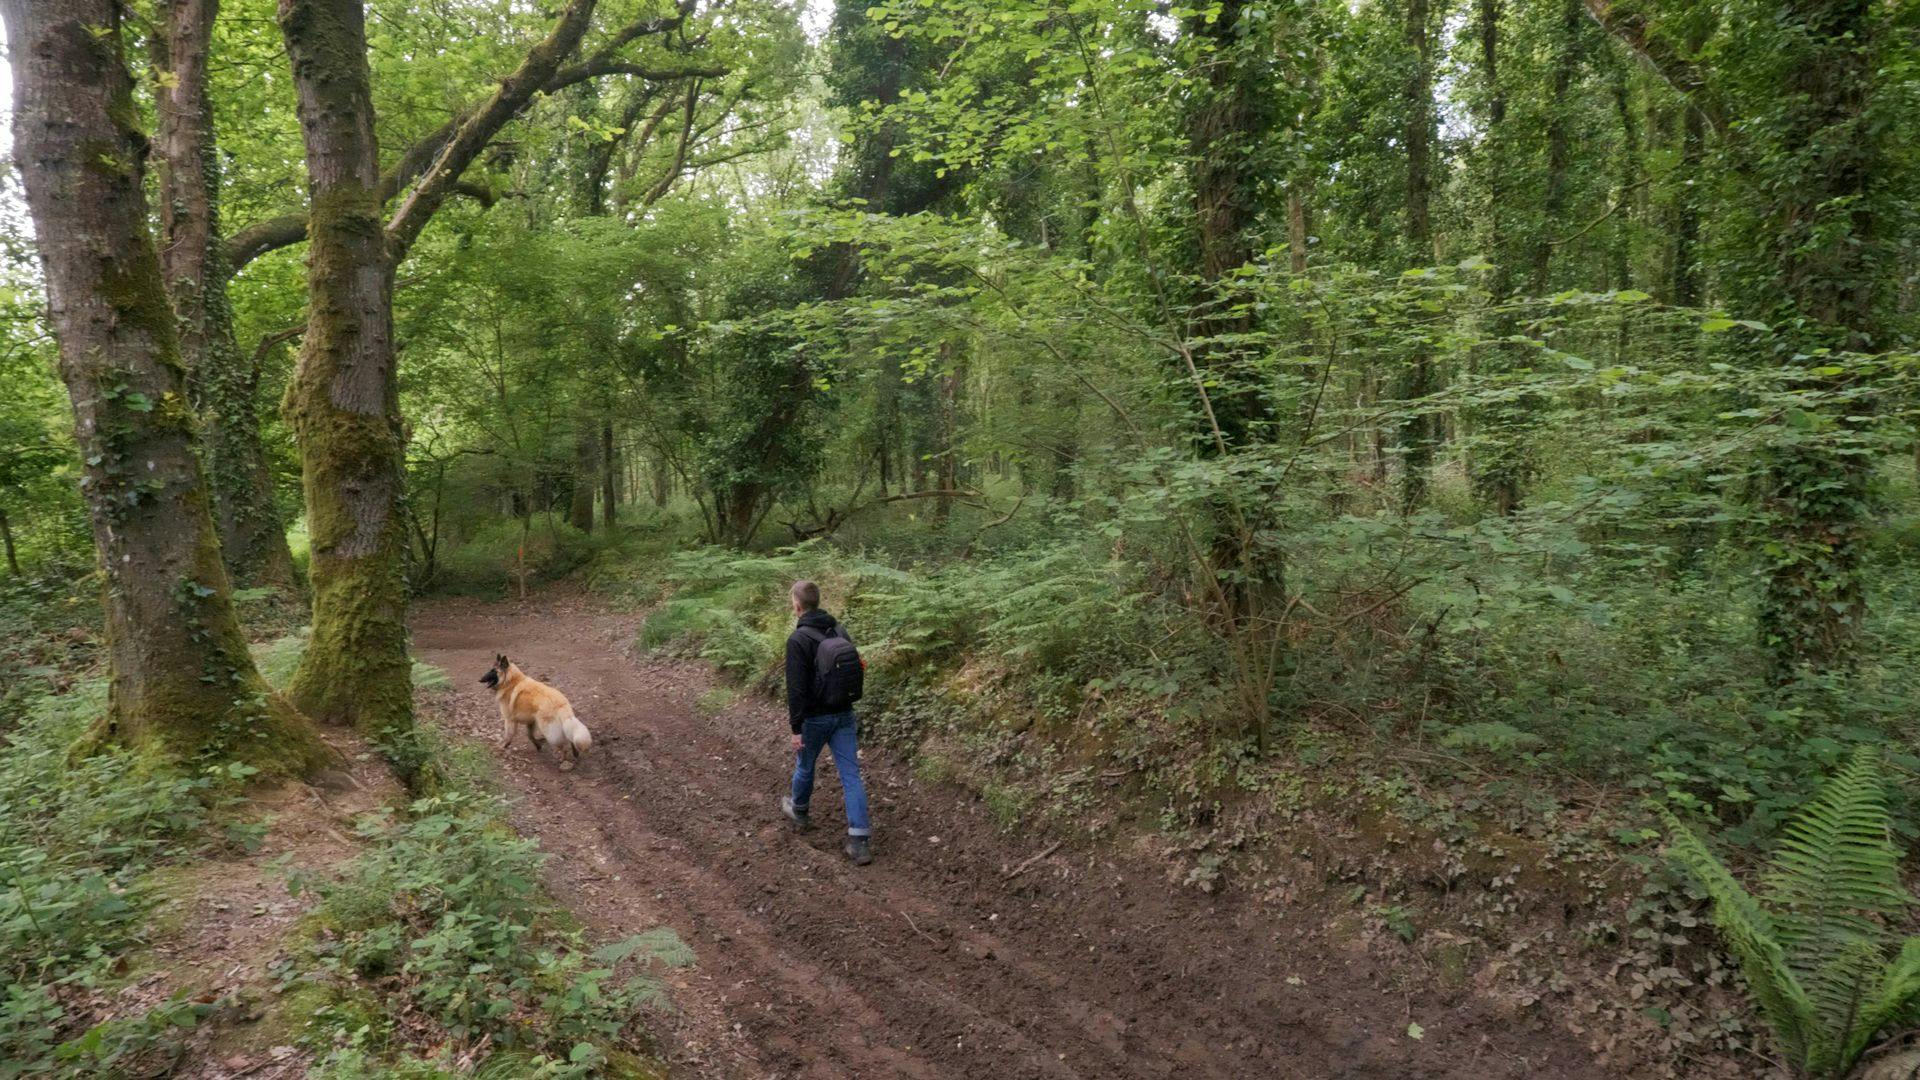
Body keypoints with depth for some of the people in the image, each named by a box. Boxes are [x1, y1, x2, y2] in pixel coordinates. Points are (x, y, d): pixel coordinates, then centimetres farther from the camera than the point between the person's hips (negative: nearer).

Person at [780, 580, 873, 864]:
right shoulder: (840, 631, 4)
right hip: (844, 715, 5)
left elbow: (796, 688, -20)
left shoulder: (798, 640, -17)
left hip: (815, 718, -5)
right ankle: (860, 842, -4)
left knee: (804, 766, 22)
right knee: (851, 775, 1)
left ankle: (799, 810, 49)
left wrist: (796, 728, -15)